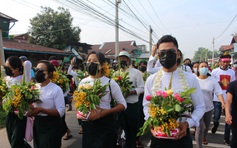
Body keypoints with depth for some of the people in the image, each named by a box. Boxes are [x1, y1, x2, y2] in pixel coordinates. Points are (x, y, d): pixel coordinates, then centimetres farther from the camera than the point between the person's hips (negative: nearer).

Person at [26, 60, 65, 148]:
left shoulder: (56, 89, -16)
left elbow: (61, 112, -19)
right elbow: (31, 104, 15)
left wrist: (40, 109, -24)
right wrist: (30, 109, -8)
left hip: (51, 127, -6)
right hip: (37, 124, 6)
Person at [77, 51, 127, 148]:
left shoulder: (110, 83, -10)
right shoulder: (83, 82, 1)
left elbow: (122, 104, -7)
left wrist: (103, 112, -19)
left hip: (105, 123, -3)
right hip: (87, 123, 4)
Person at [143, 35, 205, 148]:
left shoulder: (191, 79, -4)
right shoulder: (151, 80, -2)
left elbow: (200, 107, 1)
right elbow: (147, 106, 5)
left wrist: (188, 123, -15)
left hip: (182, 136, 0)